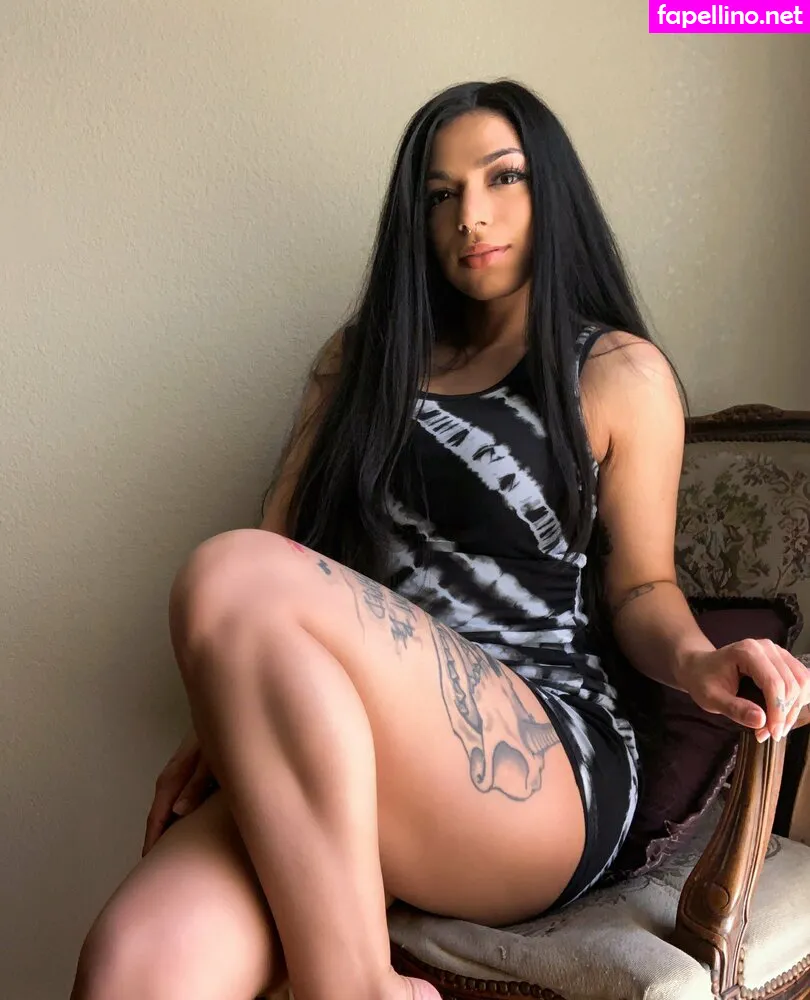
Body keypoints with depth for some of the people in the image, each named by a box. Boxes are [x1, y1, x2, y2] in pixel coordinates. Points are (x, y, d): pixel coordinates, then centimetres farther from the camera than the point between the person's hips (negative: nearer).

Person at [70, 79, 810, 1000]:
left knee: (229, 579, -30)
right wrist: (223, 723, 0)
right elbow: (284, 541, 15)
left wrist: (695, 662, -11)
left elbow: (641, 586, 12)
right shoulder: (360, 357, 21)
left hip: (545, 766, -2)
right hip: (325, 762, 2)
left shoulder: (621, 374, 11)